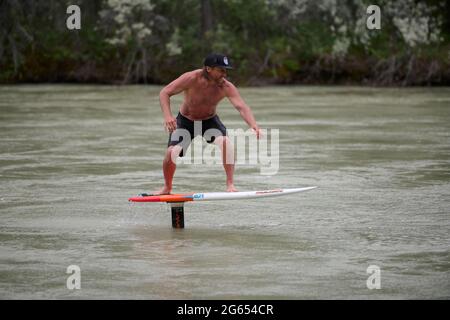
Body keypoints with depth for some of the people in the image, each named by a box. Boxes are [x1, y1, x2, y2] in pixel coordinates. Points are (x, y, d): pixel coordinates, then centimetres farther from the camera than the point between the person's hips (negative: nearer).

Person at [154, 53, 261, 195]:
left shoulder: (226, 87, -23)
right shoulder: (191, 79, -27)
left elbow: (242, 106, -35)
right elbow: (164, 93, -23)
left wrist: (253, 125, -54)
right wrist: (167, 116, -39)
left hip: (210, 120, 1)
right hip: (185, 121, -1)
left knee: (225, 142, -27)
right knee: (171, 152, -16)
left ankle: (230, 184, -17)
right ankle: (167, 187, 13)